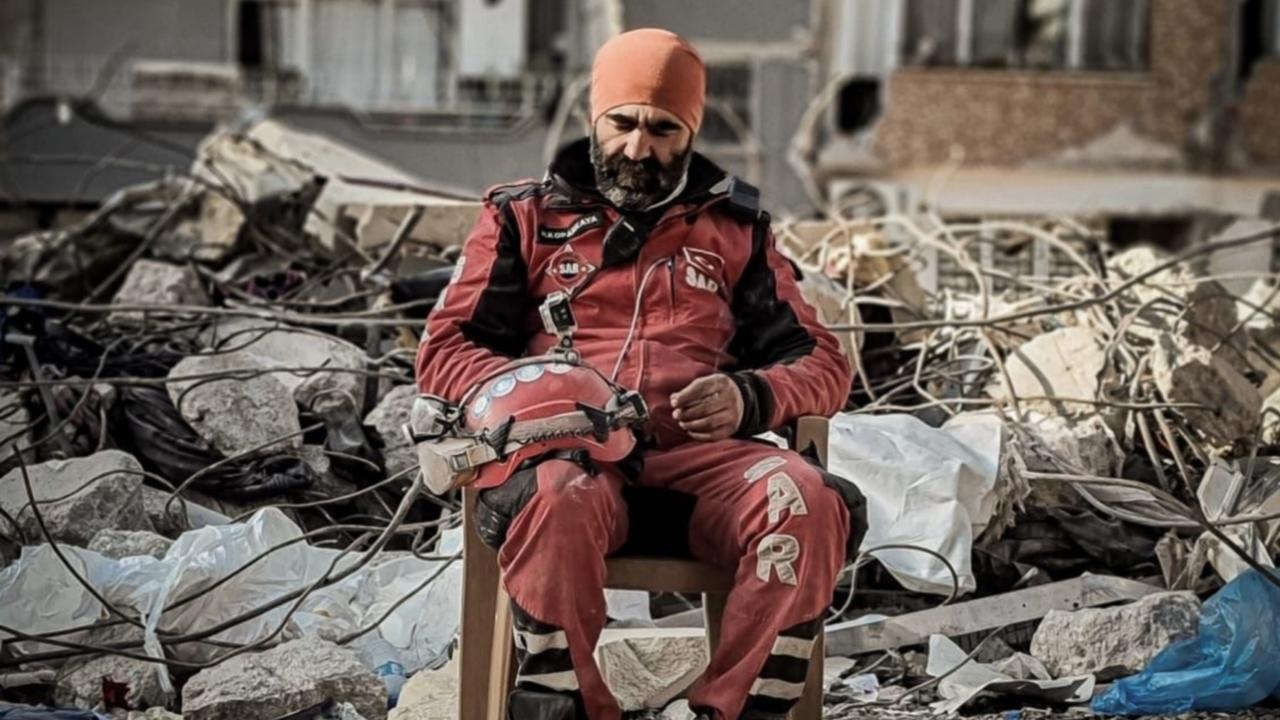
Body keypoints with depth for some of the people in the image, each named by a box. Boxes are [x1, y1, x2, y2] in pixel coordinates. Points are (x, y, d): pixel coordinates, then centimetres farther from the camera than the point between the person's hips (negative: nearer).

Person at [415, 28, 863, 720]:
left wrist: (750, 397, -7)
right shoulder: (526, 215, 18)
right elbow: (444, 350, 11)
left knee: (805, 503, -31)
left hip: (700, 455, 2)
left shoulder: (734, 226, 21)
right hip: (567, 448, -1)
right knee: (558, 498, -39)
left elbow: (822, 363, 17)